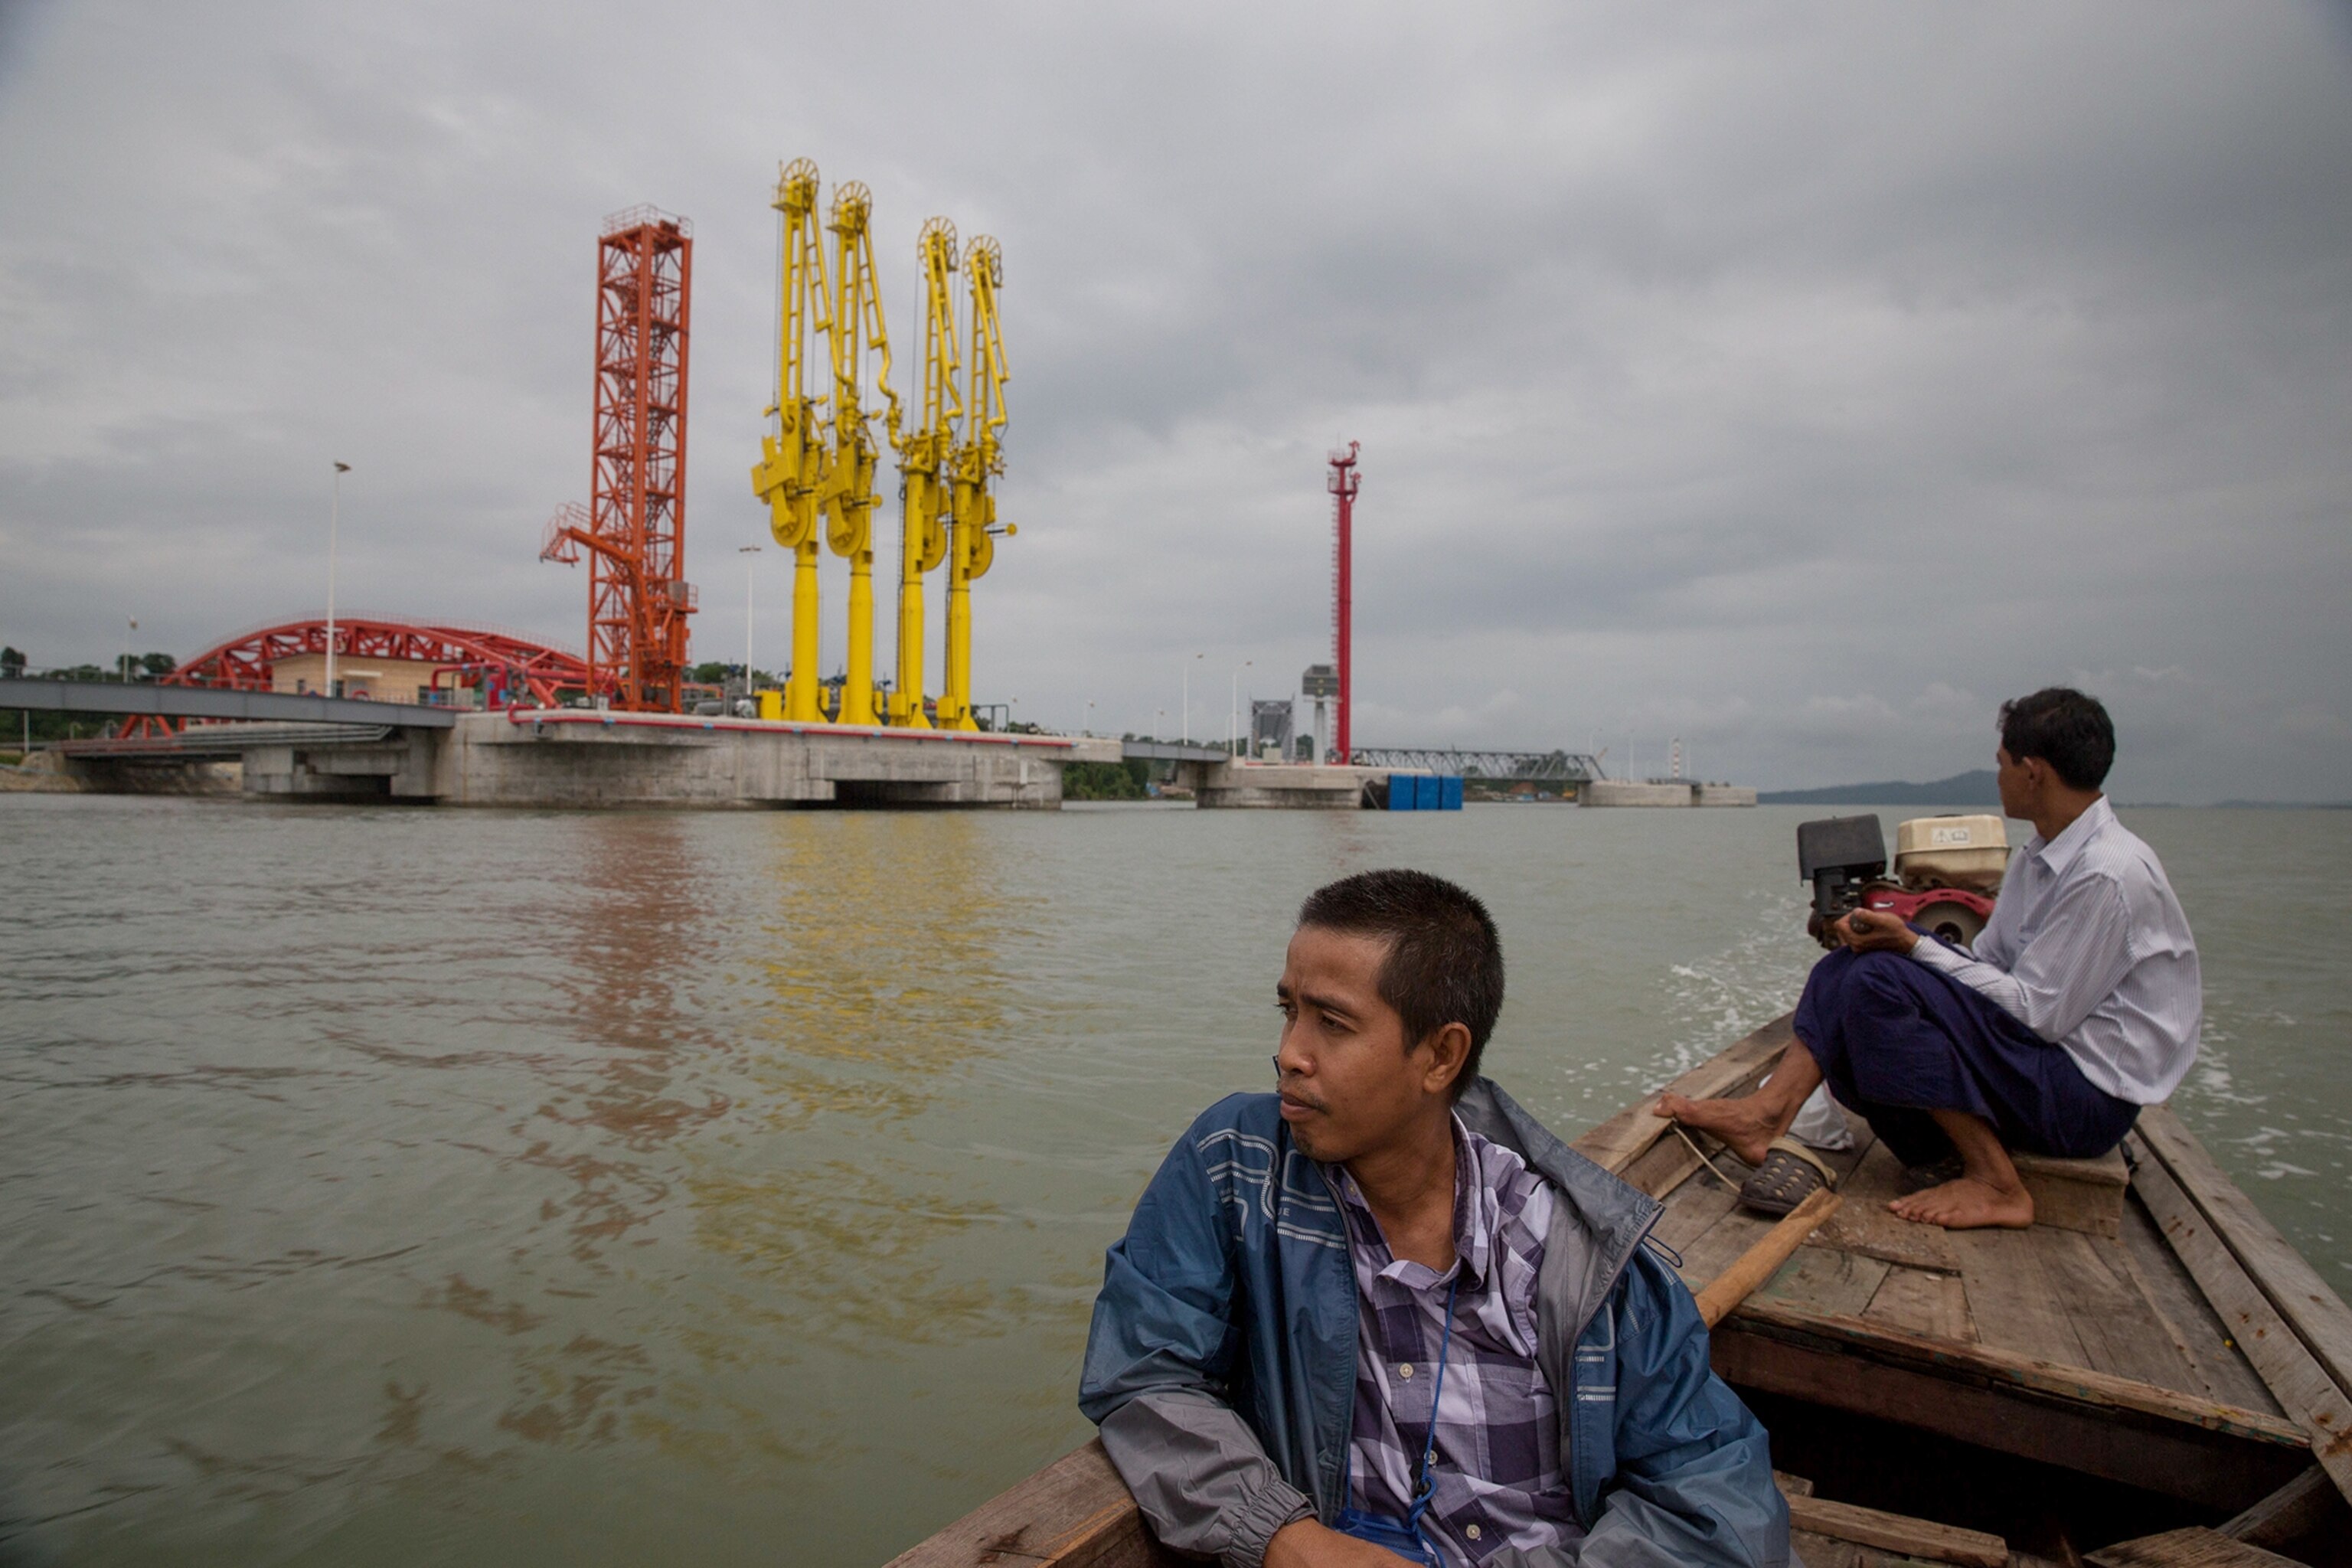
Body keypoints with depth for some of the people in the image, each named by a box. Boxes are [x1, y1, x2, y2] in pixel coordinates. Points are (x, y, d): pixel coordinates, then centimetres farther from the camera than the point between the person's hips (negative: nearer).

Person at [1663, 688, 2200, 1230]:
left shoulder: (2110, 875, -20)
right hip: (2040, 1051, 9)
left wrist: (1914, 945, -18)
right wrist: (1899, 940, -8)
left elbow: (2038, 1012, -21)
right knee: (1848, 967, -4)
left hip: (2091, 1096, -9)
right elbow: (1987, 964, 9)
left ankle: (1996, 1185, -14)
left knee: (1880, 980, -25)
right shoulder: (2044, 855, 9)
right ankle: (1767, 1114, -17)